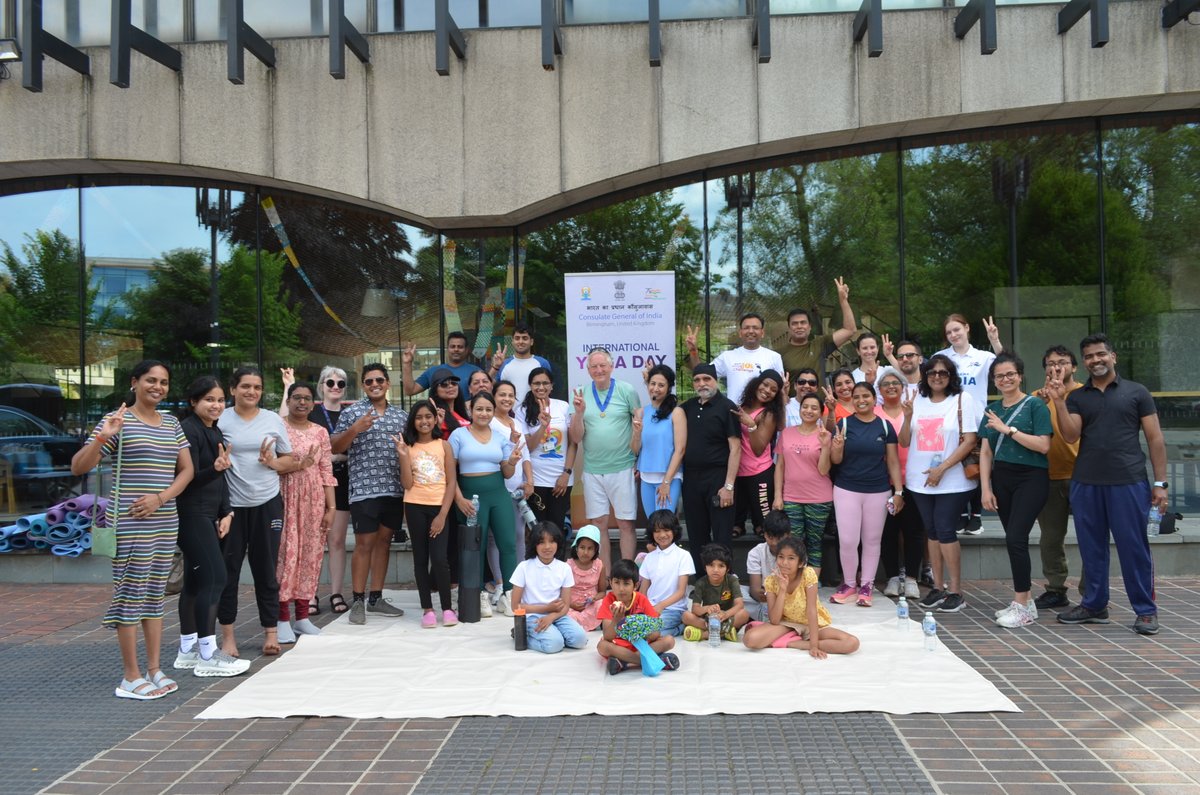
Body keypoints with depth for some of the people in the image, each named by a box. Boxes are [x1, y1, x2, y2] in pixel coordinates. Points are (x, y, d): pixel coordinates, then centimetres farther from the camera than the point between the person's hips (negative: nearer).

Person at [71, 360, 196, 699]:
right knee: (131, 593, -2)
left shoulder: (172, 424, 12)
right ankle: (131, 677, 6)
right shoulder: (118, 420, -5)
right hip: (129, 523, -6)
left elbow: (187, 470, 10)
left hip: (165, 521, 6)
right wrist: (102, 437, -26)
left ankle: (154, 669, 19)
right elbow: (78, 467, -9)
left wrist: (161, 497, -6)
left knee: (155, 593, 11)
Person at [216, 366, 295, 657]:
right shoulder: (221, 420, 0)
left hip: (267, 504, 1)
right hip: (232, 505, -1)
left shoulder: (274, 420, 7)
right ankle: (227, 635, 16)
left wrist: (273, 462, -8)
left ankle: (271, 632, 16)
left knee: (266, 570, 7)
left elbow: (291, 461, 12)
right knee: (228, 570, 4)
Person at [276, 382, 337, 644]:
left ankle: (302, 616, 14)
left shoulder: (320, 432, 10)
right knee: (285, 553, -7)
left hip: (314, 501, 3)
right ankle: (282, 619, 1)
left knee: (310, 553, 5)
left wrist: (331, 507, 4)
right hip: (285, 497, -3)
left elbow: (327, 472, 9)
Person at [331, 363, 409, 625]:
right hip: (364, 489, -4)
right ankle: (357, 601, 8)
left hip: (395, 489, 4)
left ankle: (376, 598, 19)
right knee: (364, 544, -2)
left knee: (384, 542, 10)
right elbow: (335, 448, -1)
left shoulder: (401, 415, 13)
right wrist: (355, 429, -16)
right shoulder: (351, 412, 2)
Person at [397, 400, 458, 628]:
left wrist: (443, 515, -8)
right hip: (415, 507, 2)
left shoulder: (444, 445, 2)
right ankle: (427, 609, 14)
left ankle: (447, 608, 5)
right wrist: (403, 455, -13)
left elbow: (451, 483, 0)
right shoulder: (408, 447, 4)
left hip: (439, 507, -1)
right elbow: (407, 484, -4)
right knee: (420, 558, 6)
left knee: (439, 558, -9)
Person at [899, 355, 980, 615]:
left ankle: (956, 591, 3)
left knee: (945, 531, -7)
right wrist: (907, 417, -9)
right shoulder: (917, 402, 9)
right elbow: (905, 442, 8)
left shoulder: (963, 400, -3)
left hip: (952, 480, -4)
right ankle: (938, 588, 18)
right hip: (919, 480, 4)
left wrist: (942, 468, -13)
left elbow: (969, 440, -8)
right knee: (932, 532, 9)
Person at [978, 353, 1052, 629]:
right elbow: (985, 452, 11)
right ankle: (1022, 602, 17)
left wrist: (1008, 430, -17)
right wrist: (986, 488, 4)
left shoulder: (1035, 405, -4)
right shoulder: (992, 410, 12)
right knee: (1014, 540, 8)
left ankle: (1023, 606, -4)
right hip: (1001, 479, 5)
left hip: (1031, 478, -5)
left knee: (1015, 538, -13)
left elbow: (1043, 445, -15)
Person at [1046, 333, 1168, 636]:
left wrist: (1160, 482, -3)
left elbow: (1155, 438, 3)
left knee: (1134, 548, 0)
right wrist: (1059, 402, -14)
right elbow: (1071, 435, -2)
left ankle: (1146, 610, 11)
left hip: (1128, 483, -3)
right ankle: (1094, 605, 22)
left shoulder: (1136, 392, 5)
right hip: (1085, 484, 3)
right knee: (1092, 548, 11)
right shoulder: (1076, 397, 11)